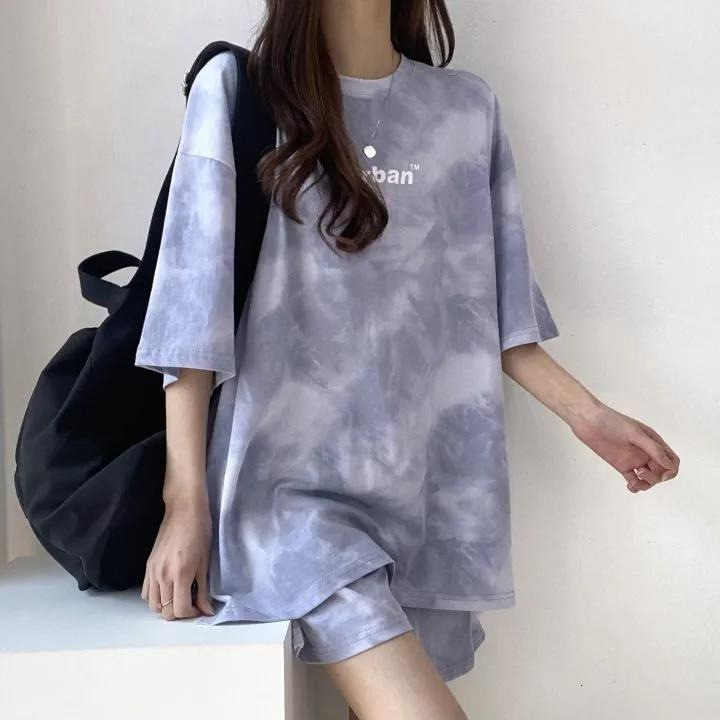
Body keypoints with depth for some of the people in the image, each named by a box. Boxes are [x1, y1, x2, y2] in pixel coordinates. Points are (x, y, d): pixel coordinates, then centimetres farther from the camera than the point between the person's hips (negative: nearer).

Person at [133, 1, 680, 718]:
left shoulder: (469, 108, 11)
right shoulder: (236, 88, 0)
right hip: (289, 473, -4)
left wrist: (588, 414, 8)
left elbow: (484, 309, 14)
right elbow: (194, 304, -4)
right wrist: (187, 498, -7)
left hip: (433, 480, 4)